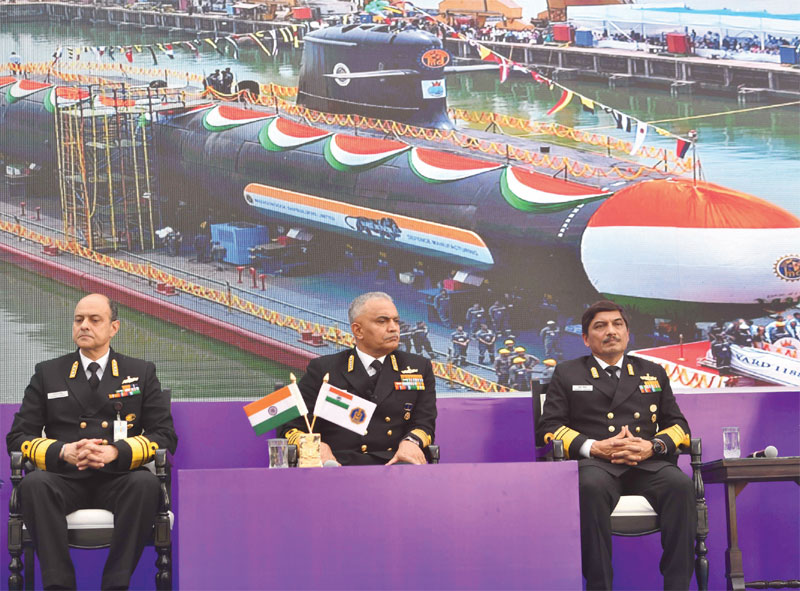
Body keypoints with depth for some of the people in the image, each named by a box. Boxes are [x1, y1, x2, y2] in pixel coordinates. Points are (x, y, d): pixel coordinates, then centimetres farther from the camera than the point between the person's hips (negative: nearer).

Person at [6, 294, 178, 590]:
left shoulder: (142, 373, 15)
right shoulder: (48, 373, 17)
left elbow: (165, 436, 6)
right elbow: (18, 437, 9)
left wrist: (115, 452, -13)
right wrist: (63, 452, -12)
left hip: (119, 480, -1)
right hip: (64, 478, 1)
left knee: (146, 484, -35)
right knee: (33, 484, -34)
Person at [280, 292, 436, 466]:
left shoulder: (420, 367, 21)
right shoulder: (323, 369, 15)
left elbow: (425, 422, 13)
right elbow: (290, 426, 11)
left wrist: (411, 442, -12)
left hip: (393, 464, 2)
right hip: (338, 464, -2)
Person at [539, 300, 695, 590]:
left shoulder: (653, 373, 26)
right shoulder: (567, 373, 20)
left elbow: (678, 426, 19)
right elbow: (550, 428, 9)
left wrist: (654, 446, -5)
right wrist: (594, 447, -9)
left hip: (648, 463, 2)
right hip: (595, 463, -2)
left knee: (680, 485, -33)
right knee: (591, 488, -39)